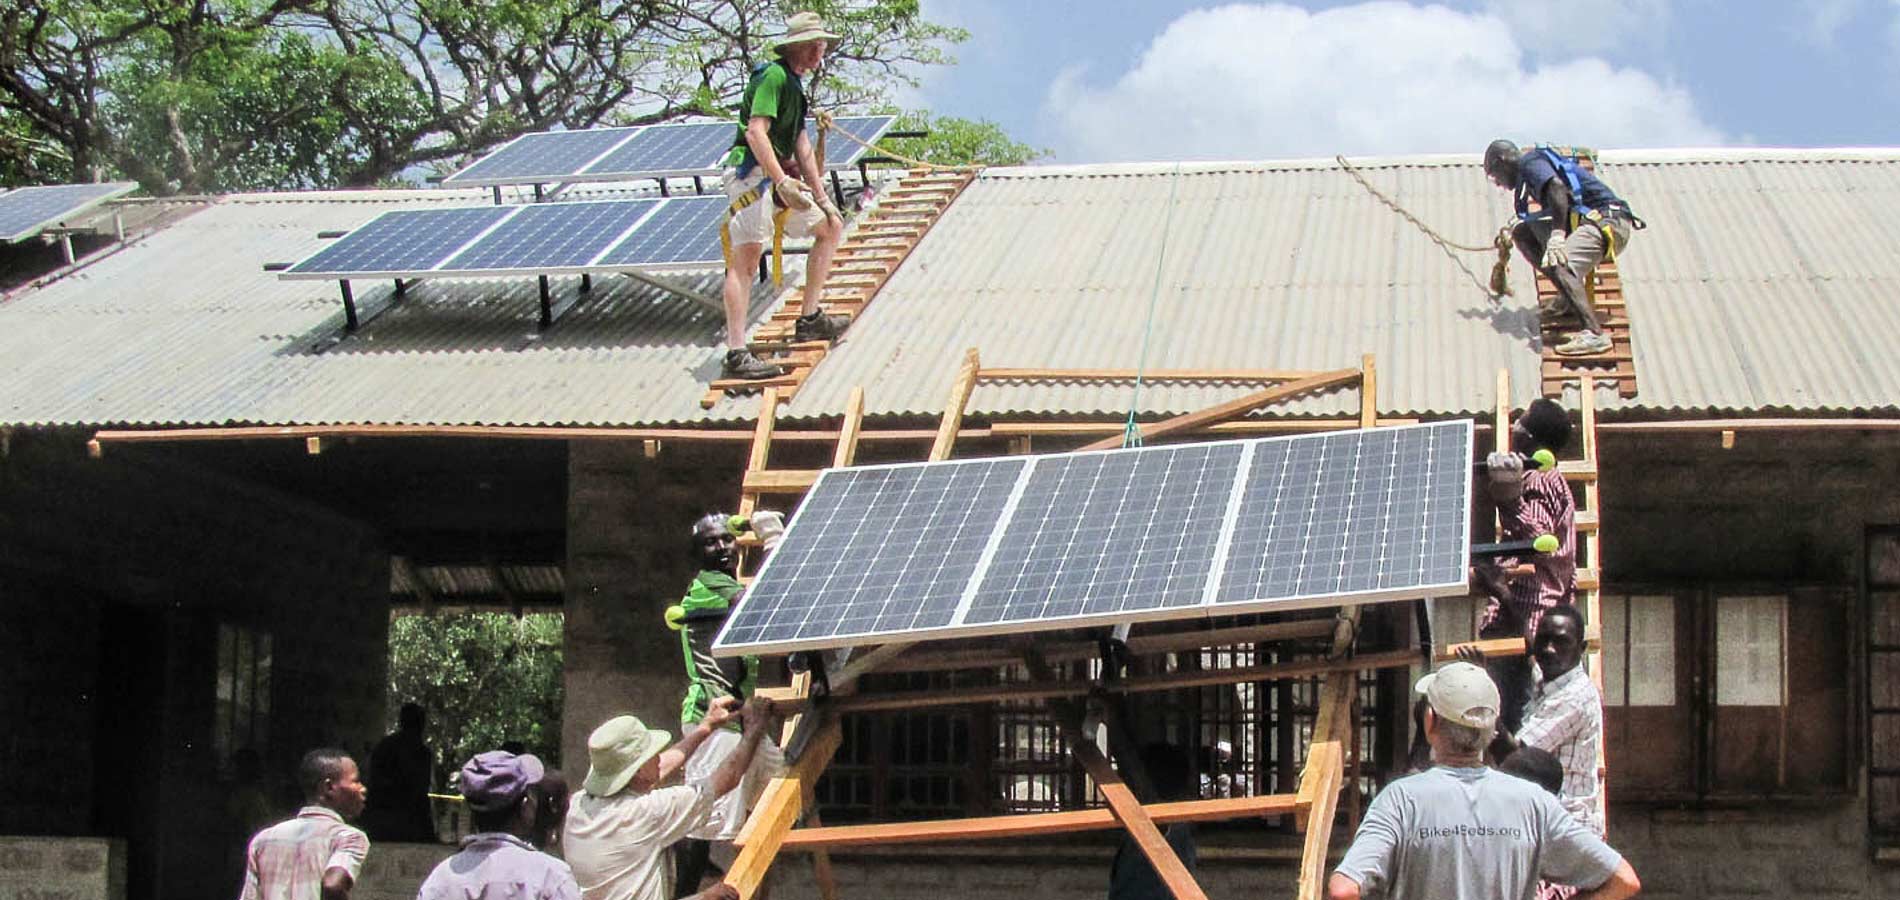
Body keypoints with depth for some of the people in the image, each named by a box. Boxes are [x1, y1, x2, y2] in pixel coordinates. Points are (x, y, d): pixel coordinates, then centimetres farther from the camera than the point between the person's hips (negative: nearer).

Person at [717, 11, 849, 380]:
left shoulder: (795, 85, 20)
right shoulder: (772, 76, -11)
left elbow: (802, 144, 25)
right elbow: (755, 132, -23)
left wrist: (821, 197, 23)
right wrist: (783, 182, -29)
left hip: (782, 177, 11)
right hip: (752, 174, -11)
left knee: (831, 226, 18)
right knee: (746, 258, -18)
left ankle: (809, 319, 22)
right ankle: (736, 353, -26)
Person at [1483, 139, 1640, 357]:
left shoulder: (1530, 161, -3)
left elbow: (1557, 187, -24)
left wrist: (1556, 235, -30)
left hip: (1608, 222, -10)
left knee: (1558, 265, -31)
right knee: (1522, 232, 14)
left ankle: (1594, 335, -42)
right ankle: (1566, 298, 10)